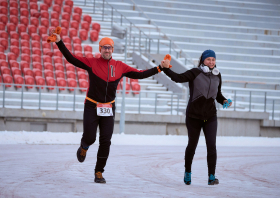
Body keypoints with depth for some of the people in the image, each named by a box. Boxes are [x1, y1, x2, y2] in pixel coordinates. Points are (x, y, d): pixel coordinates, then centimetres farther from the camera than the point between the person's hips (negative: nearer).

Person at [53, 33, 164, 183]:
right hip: (92, 107, -2)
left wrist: (160, 68, 3)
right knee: (89, 138, -6)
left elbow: (139, 74, 8)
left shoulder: (120, 67, 3)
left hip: (108, 109, 2)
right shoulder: (92, 63, -5)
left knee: (105, 141, -3)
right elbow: (71, 58, -9)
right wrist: (59, 42, -19)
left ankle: (99, 173, 7)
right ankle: (84, 147, 34)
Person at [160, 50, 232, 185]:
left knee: (211, 145, -11)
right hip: (194, 116, -3)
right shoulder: (195, 73, -10)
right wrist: (166, 69, -36)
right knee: (192, 144, 10)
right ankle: (187, 172, 31)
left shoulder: (217, 75, 5)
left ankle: (212, 176, -9)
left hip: (210, 117, 3)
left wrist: (224, 101, -1)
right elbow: (178, 78, -23)